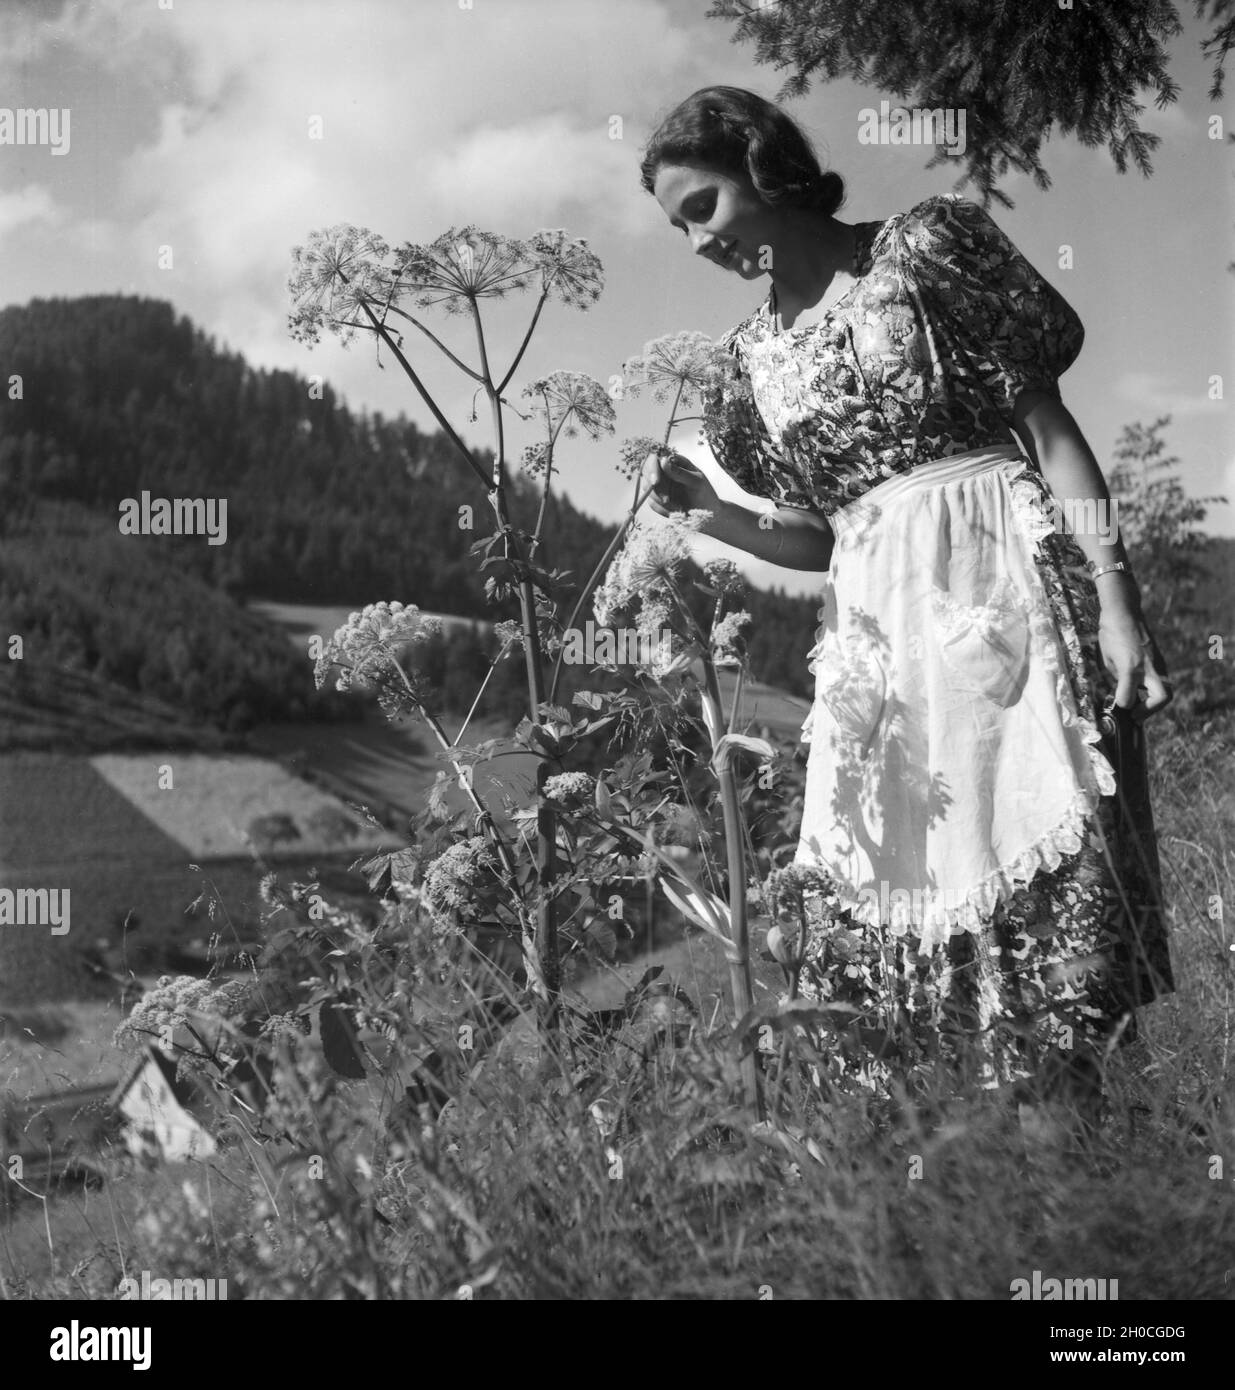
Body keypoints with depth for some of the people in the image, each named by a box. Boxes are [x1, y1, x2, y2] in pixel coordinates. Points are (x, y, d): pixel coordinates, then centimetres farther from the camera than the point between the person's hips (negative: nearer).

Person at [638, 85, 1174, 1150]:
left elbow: (1049, 424, -2)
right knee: (893, 897, 0)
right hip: (876, 629, 5)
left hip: (1005, 582, -5)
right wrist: (705, 510, 2)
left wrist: (1114, 594, -11)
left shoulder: (927, 244, 2)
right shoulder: (755, 352, 15)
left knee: (1042, 879, -11)